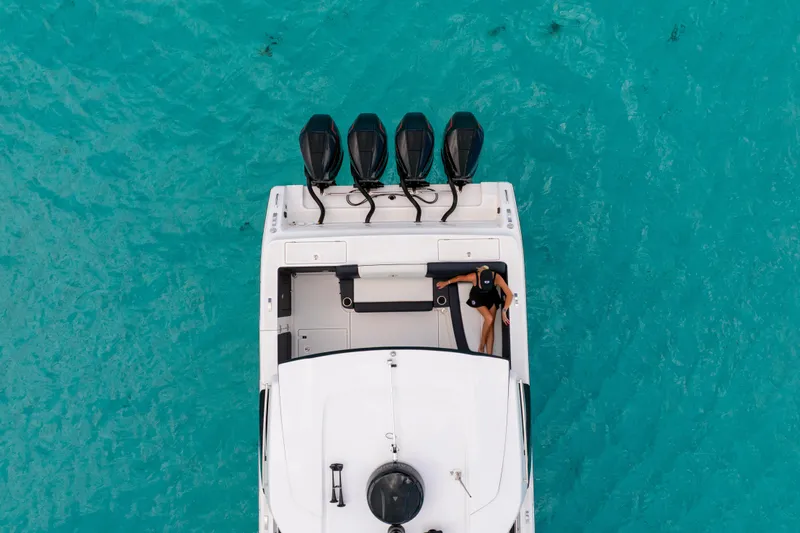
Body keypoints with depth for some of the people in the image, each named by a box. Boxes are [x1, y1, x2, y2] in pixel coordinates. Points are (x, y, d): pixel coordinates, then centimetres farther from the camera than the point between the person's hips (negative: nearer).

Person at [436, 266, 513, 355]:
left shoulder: (497, 277, -35)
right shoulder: (474, 277, -36)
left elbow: (509, 294, -34)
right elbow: (459, 278, -16)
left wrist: (504, 311, -39)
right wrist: (446, 283, -1)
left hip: (491, 298, 2)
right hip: (477, 298, -2)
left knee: (491, 325, -4)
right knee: (489, 318, -23)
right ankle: (481, 346, -3)